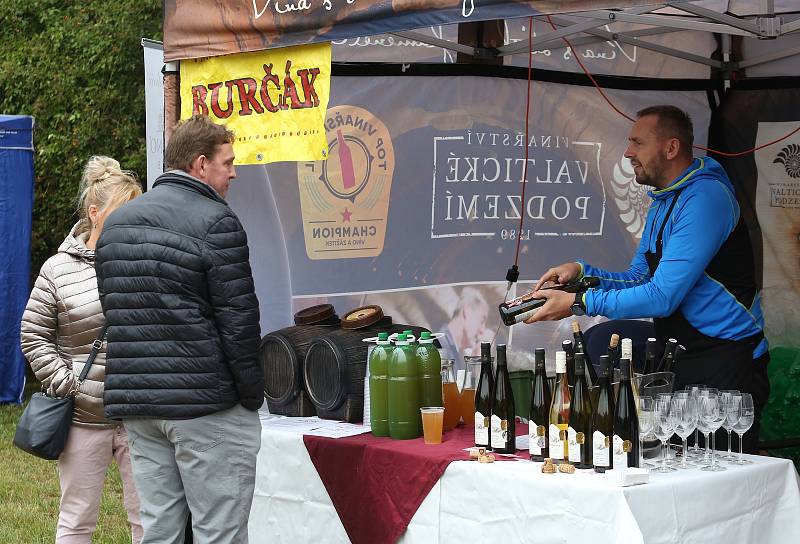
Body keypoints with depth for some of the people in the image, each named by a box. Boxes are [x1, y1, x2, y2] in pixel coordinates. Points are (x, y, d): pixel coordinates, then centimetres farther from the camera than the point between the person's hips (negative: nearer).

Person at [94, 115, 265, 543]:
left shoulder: (115, 223, 13)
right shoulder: (216, 222, -11)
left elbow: (113, 310, 16)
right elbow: (238, 319, -13)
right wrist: (253, 394, -4)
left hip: (135, 404, 7)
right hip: (204, 404, -7)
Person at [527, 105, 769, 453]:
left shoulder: (705, 197, -17)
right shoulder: (662, 202, 15)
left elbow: (662, 296, -22)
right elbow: (638, 279, 15)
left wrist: (579, 303, -19)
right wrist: (582, 272, -2)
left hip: (725, 362, -9)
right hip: (681, 358, 9)